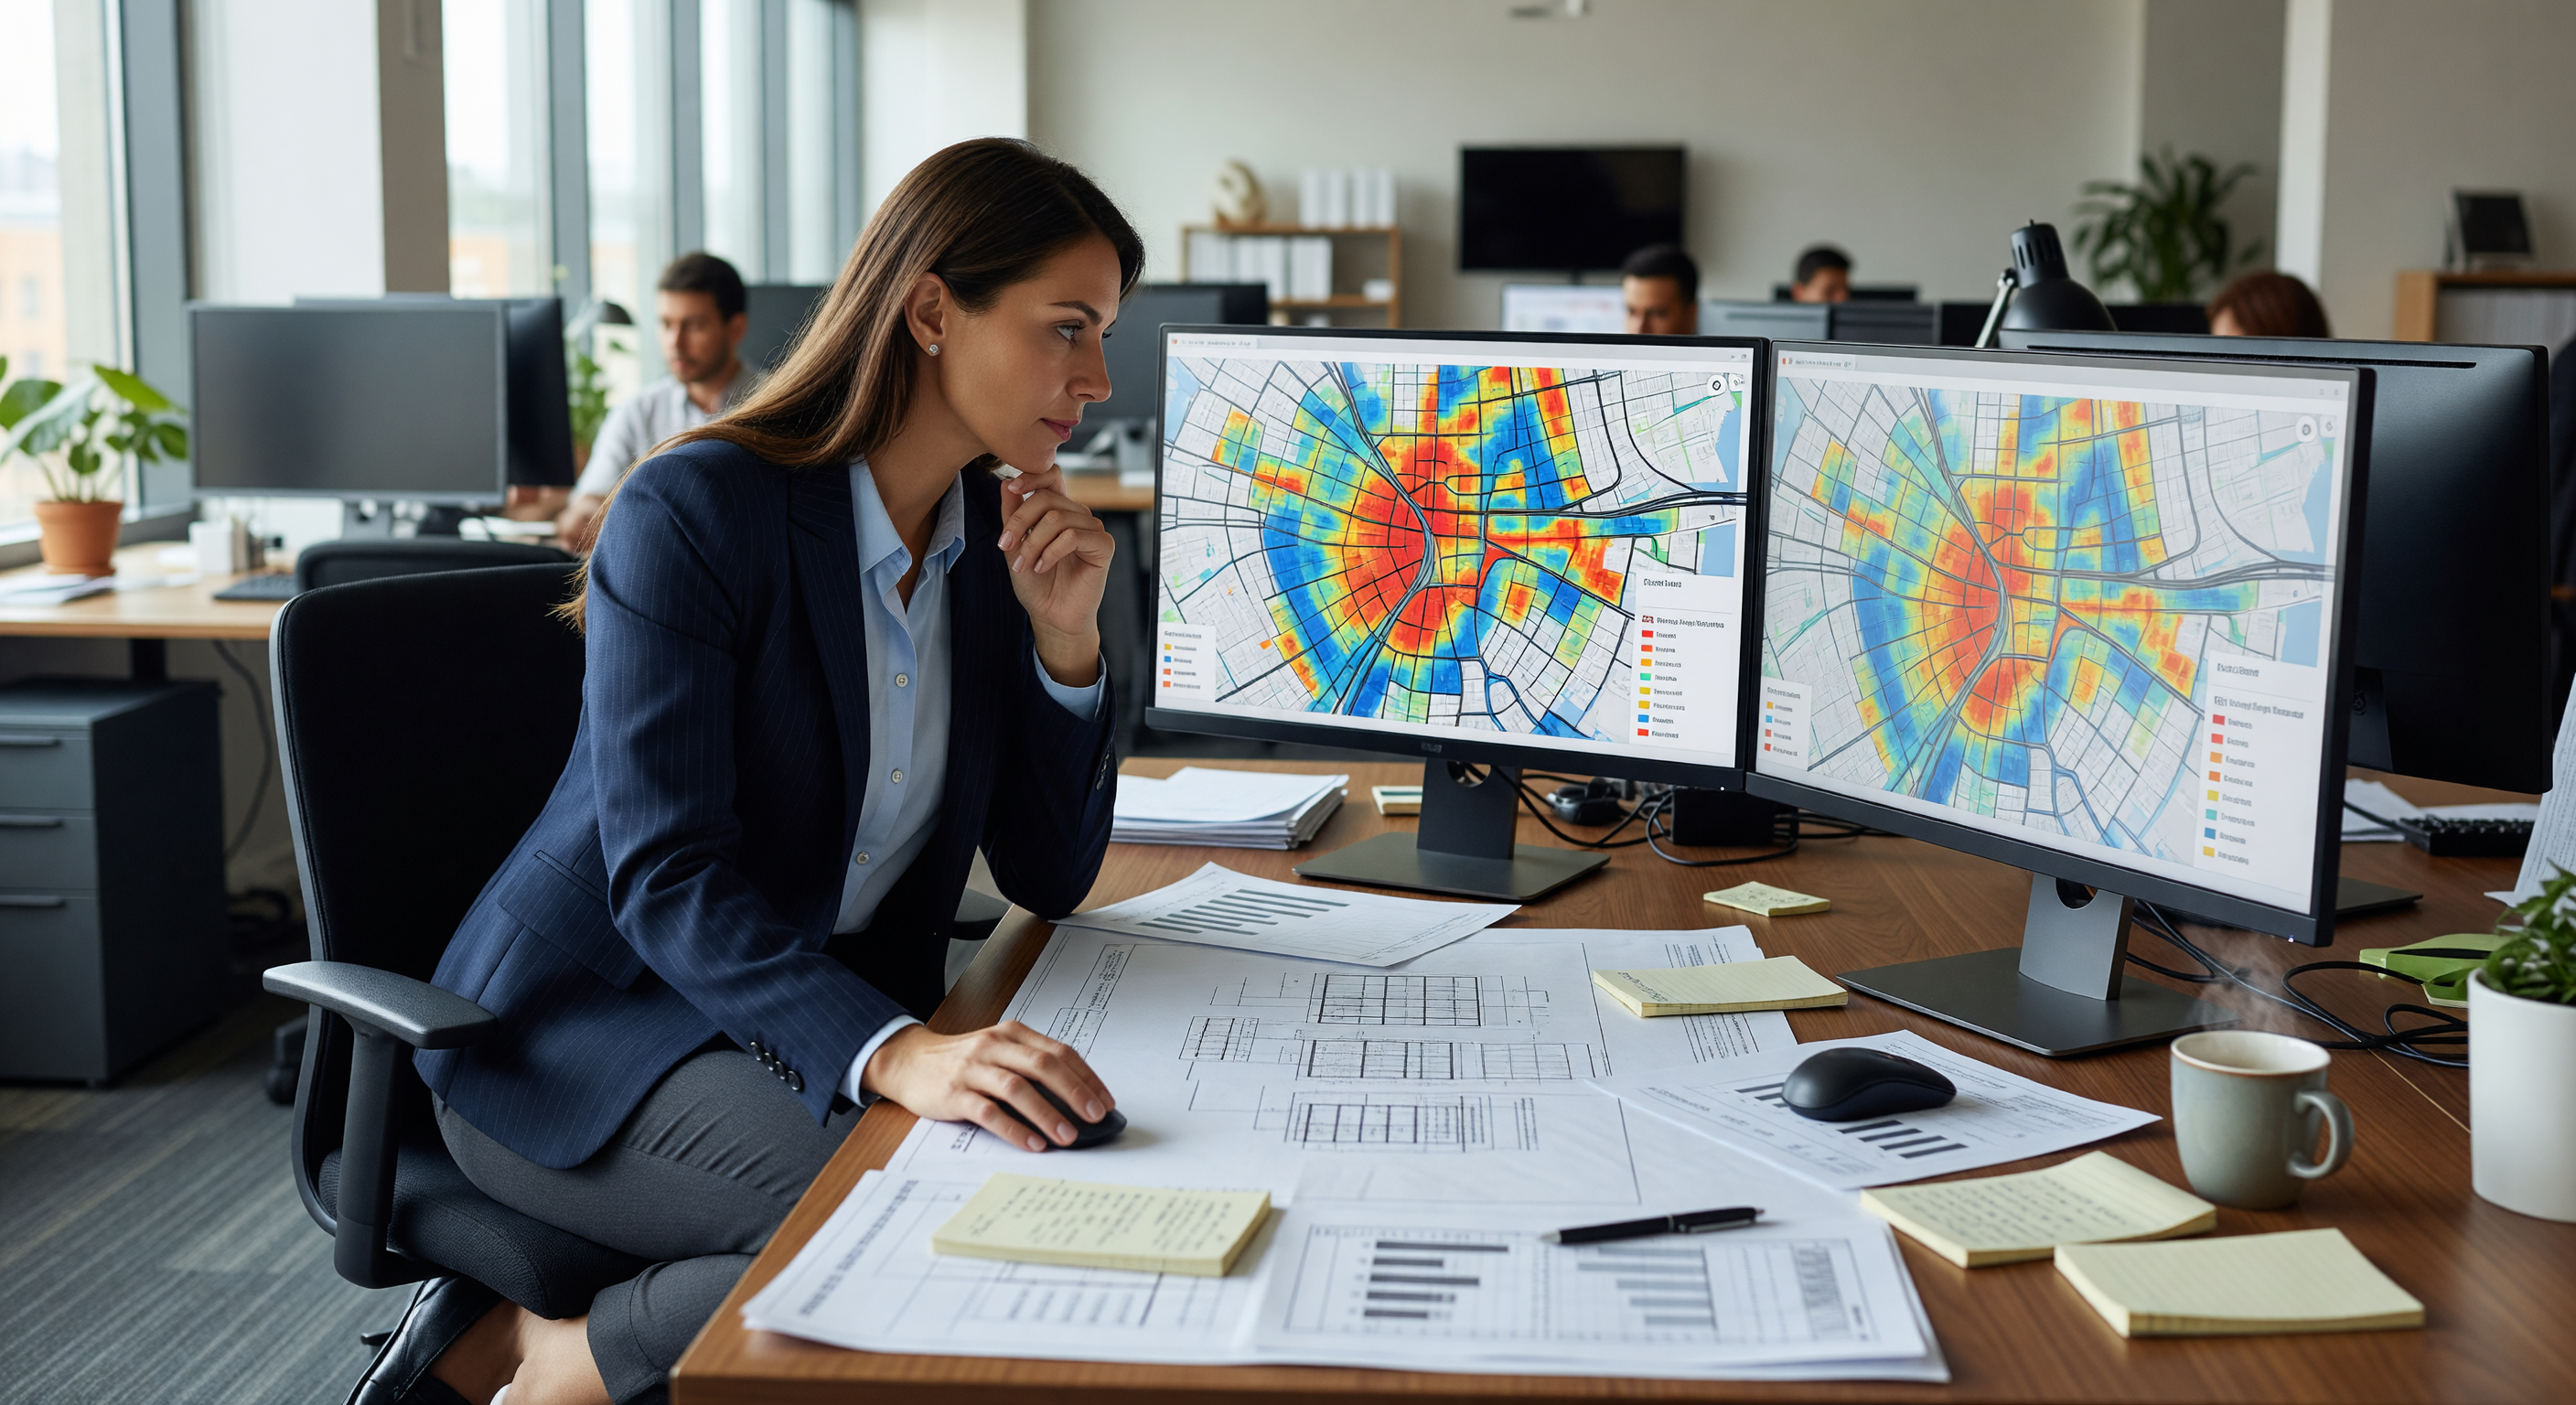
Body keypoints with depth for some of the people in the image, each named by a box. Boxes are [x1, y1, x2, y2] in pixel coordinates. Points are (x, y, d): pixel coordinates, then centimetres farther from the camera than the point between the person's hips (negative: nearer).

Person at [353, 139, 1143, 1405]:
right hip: (589, 1019, -8)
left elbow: (1048, 878, 6)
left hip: (827, 1014, 8)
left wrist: (1065, 635, -9)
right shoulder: (695, 512, -16)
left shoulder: (993, 540, 4)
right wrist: (893, 1053, -40)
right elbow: (665, 879, -25)